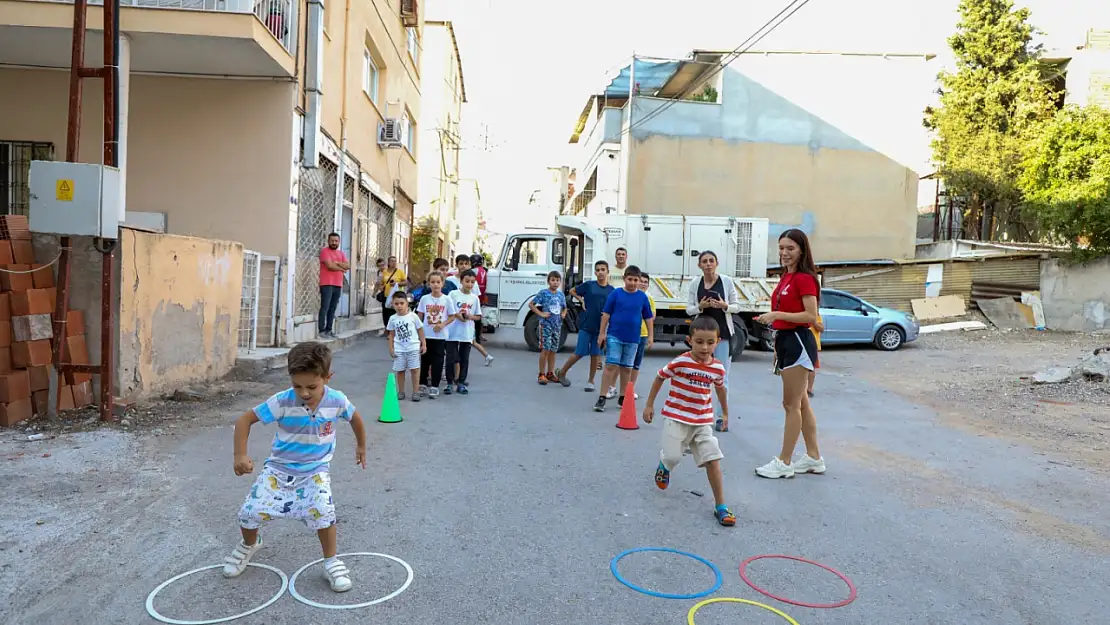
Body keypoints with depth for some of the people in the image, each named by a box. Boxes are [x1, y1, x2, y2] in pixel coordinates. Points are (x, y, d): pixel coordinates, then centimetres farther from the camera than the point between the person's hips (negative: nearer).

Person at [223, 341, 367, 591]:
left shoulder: (337, 401, -16)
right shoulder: (282, 402, -21)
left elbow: (354, 418, 6)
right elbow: (245, 419, -12)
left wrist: (361, 446, 19)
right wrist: (240, 455, -22)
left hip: (316, 470, -1)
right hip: (280, 467, 1)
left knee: (322, 510, -26)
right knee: (250, 511, -7)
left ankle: (332, 563, -3)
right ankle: (250, 545, 31)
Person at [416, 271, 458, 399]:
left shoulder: (447, 299, -4)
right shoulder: (424, 299, 0)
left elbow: (452, 316, 0)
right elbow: (420, 316, 6)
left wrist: (443, 324, -15)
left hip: (440, 335, -1)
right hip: (425, 334, 2)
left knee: (437, 361, 2)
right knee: (425, 360, 11)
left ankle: (434, 386, 11)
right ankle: (423, 384, 24)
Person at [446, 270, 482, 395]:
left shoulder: (475, 298, 4)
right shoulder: (453, 294, -3)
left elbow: (478, 316, 8)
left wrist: (470, 316, -11)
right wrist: (457, 315, -16)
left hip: (467, 334, 2)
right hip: (453, 332, -2)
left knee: (465, 359, 8)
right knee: (451, 358, 1)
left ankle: (461, 383, 18)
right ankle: (449, 383, 11)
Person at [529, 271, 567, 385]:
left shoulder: (561, 295, 9)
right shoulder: (543, 293, -6)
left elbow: (564, 308, 24)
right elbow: (531, 304, -6)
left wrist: (564, 314, 4)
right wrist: (541, 314, -12)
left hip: (557, 325, 5)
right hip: (546, 325, -5)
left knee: (553, 350, 11)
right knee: (545, 350, -5)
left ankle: (550, 373, 20)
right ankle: (542, 374, 2)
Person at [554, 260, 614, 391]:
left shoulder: (611, 290, 1)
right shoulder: (588, 285, -3)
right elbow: (572, 291, 11)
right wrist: (582, 301, -1)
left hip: (601, 327, 2)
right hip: (586, 326, -2)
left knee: (595, 355, 6)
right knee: (579, 353, 1)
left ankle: (591, 382, 20)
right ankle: (562, 373, 22)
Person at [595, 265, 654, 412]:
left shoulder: (643, 297, 2)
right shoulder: (616, 294, -3)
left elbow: (648, 317, 8)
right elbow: (606, 314, -1)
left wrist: (650, 336, 6)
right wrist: (602, 333, -3)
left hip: (633, 339, 2)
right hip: (614, 336, -2)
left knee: (626, 368, 11)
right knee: (611, 365, -6)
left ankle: (622, 397, 22)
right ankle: (602, 397, -3)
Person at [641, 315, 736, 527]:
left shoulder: (718, 368, -3)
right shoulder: (680, 363, -15)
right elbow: (659, 378, -1)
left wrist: (725, 412, 27)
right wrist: (649, 405, 3)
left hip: (702, 422, 3)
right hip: (676, 418, -3)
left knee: (713, 460, -3)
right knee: (673, 457, -4)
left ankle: (720, 506, 6)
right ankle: (663, 464, 36)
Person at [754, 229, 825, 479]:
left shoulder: (804, 278, -13)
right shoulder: (786, 278, 14)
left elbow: (811, 316, -20)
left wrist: (777, 315, -25)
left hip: (798, 342, -10)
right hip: (785, 341, 10)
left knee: (792, 405, -2)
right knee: (800, 403, 15)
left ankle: (784, 463, 6)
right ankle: (814, 458, 25)